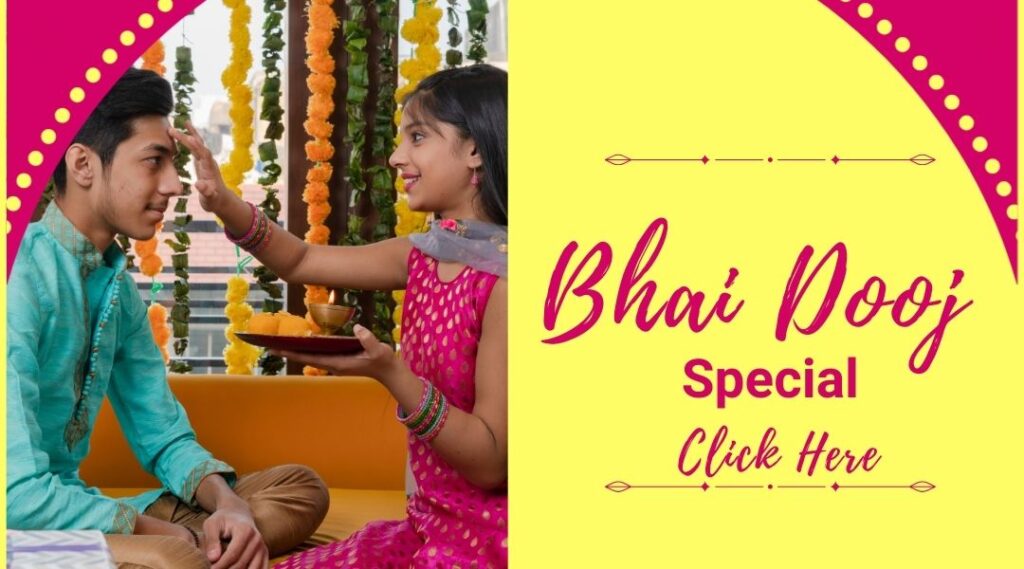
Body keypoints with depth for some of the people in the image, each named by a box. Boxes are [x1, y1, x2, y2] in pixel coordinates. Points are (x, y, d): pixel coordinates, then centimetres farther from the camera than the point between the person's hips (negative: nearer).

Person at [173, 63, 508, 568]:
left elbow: (492, 462, -21)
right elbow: (300, 262, 15)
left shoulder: (503, 279, -20)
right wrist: (222, 201, -3)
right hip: (429, 524, 8)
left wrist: (391, 374, -33)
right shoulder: (425, 255, 5)